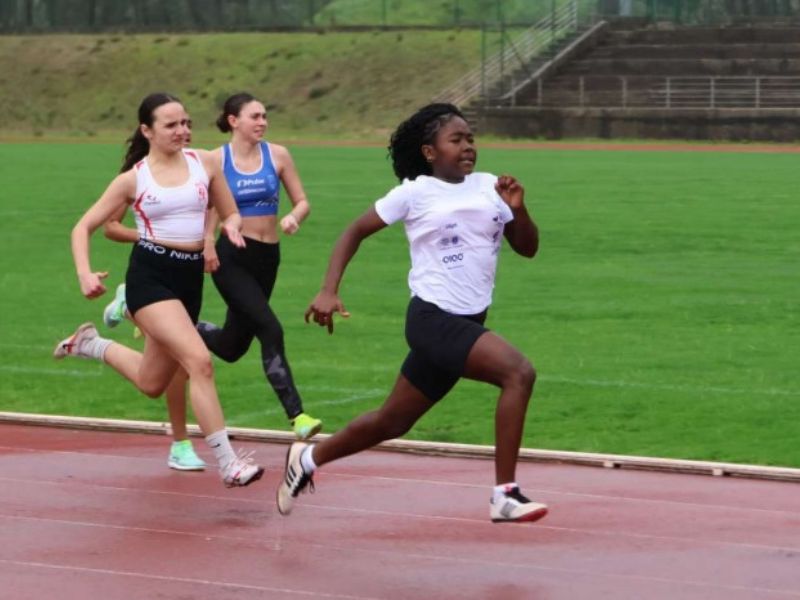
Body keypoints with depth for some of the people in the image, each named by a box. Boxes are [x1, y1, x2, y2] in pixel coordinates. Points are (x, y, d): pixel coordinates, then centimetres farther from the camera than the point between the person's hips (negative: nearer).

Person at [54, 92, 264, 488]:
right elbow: (84, 227, 4)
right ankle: (228, 463, -22)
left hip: (190, 278, 5)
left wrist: (231, 227, -7)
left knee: (151, 383, 15)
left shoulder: (205, 163, 7)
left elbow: (230, 213, 18)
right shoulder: (133, 178, -1)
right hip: (150, 276, -5)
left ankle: (90, 344, 42)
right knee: (200, 361, -24)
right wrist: (84, 273, -13)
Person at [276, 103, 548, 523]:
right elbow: (355, 232, 3)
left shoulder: (489, 187, 7)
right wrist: (329, 290, -8)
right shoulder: (415, 192, -5)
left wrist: (517, 208, -12)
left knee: (393, 422, 16)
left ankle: (308, 458, 38)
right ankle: (504, 495, -23)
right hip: (433, 319, -6)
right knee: (518, 371, -26)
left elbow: (528, 248, 8)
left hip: (467, 323, 6)